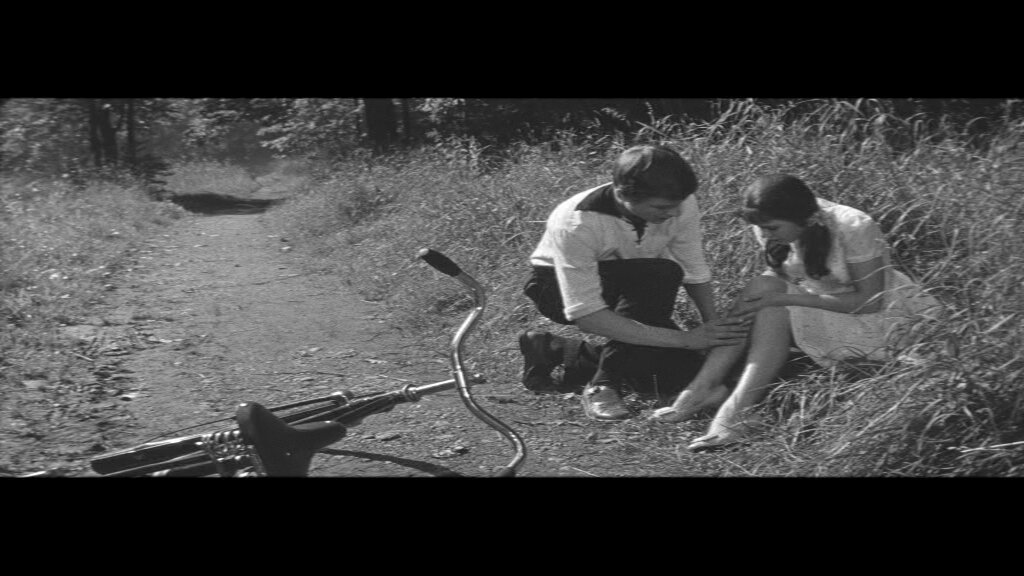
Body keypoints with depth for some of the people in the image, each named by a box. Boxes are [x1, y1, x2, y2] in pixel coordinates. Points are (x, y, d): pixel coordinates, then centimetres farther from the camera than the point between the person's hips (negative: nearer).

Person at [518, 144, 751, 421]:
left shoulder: (682, 204, -22)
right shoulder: (576, 224, -36)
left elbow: (695, 273, -9)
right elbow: (585, 315, -38)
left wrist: (713, 327, -23)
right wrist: (684, 338, -39)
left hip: (632, 291, 6)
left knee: (680, 370, -15)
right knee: (661, 274, -33)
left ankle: (554, 351, 1)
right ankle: (603, 384, -20)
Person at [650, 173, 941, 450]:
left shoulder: (854, 229, -26)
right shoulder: (777, 231, -9)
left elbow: (871, 300, -25)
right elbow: (775, 286, 1)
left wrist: (787, 298, -32)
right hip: (824, 313, 6)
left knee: (776, 310, -29)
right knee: (764, 287, -23)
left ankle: (738, 412, -33)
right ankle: (706, 386, -25)